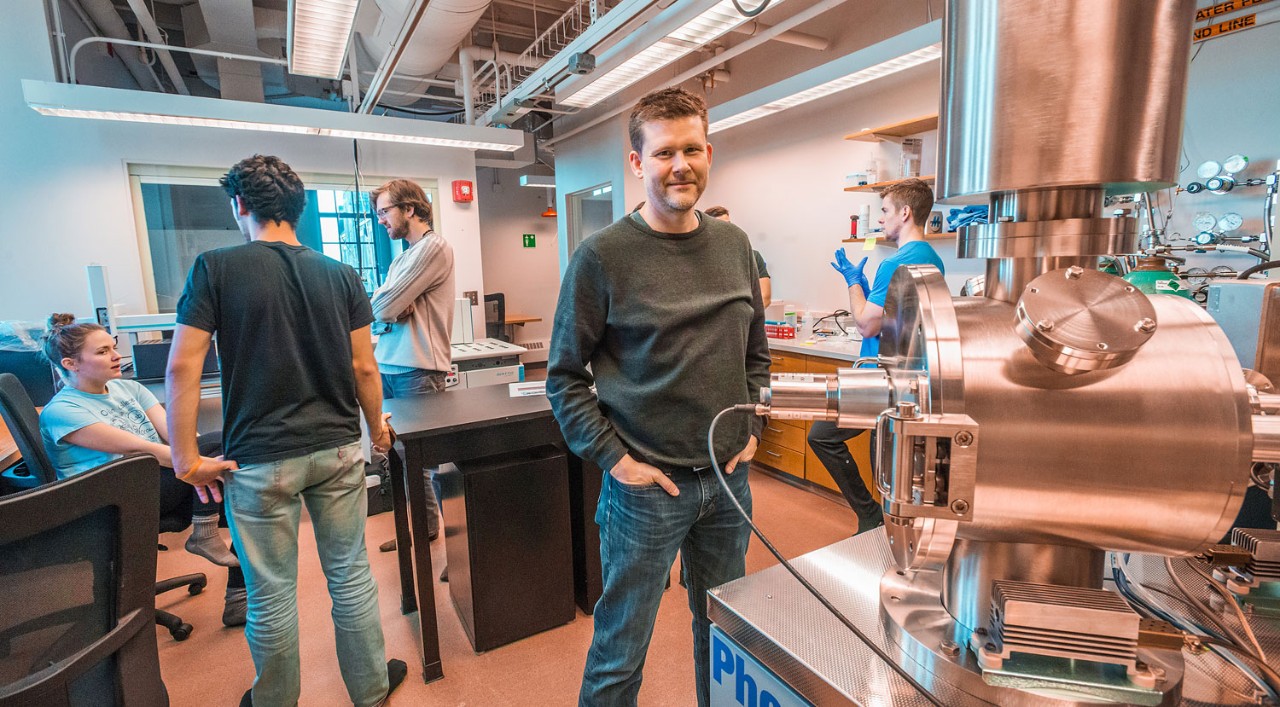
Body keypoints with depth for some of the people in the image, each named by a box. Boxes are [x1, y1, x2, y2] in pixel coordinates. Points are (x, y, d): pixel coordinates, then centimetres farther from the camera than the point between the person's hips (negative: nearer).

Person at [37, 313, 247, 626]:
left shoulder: (129, 388, 12)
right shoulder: (60, 411, -9)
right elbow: (139, 448, -23)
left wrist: (202, 465, -20)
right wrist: (200, 462, -34)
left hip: (162, 485, 7)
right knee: (217, 441, -25)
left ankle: (238, 602, -1)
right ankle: (204, 536, -14)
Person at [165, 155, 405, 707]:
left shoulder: (216, 267, -5)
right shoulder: (341, 275, 1)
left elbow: (183, 366, -10)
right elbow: (363, 367, 1)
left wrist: (187, 459, -3)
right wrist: (377, 427, 15)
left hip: (260, 459, -2)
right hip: (338, 450, 3)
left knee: (271, 594, 14)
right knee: (351, 576, 14)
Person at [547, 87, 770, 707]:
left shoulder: (734, 245, 4)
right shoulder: (602, 255, -11)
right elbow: (565, 377, -8)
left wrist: (752, 426, 4)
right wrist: (614, 458, -13)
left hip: (728, 477, 5)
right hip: (646, 487, -4)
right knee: (620, 652, 13)